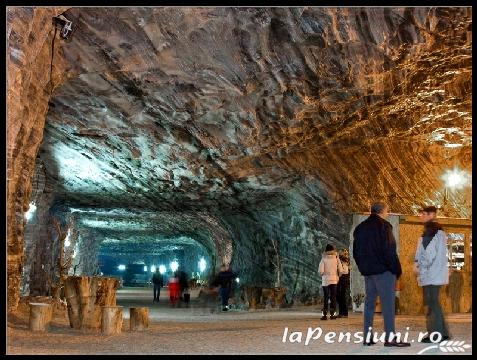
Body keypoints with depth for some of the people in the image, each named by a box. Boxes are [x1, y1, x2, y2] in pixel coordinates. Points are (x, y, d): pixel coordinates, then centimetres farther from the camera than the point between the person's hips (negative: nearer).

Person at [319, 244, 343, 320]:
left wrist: (323, 274, 8)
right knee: (333, 297, 8)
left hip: (325, 280, -1)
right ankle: (332, 314, 6)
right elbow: (340, 270, -5)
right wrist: (337, 276, 12)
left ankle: (324, 314, 0)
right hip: (334, 280, 1)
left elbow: (320, 271, -13)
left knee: (326, 297, 4)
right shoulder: (336, 258, -1)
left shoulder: (324, 259, -6)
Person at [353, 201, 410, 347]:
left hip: (368, 271, 7)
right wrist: (396, 269, -9)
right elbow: (389, 250, -16)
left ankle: (367, 337, 10)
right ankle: (390, 337, -7)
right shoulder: (383, 226, -10)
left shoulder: (360, 228, 13)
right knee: (388, 303, -5)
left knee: (369, 302, 9)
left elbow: (356, 252, 15)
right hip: (384, 271, -7)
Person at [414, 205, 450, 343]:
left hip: (434, 275, -8)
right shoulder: (425, 234, 17)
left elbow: (441, 256, -13)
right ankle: (442, 332, 19)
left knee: (432, 302, -9)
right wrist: (416, 263, 1)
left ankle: (436, 333, -5)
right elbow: (420, 252, 19)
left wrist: (431, 272, -18)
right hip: (426, 275, 8)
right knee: (432, 303, 11)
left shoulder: (439, 233, -8)